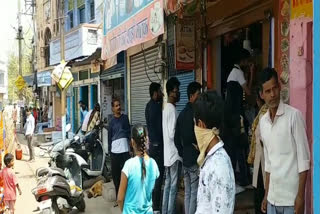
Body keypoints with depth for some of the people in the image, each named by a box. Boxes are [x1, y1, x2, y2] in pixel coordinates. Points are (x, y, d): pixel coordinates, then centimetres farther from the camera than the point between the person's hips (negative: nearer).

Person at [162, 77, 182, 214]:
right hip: (174, 153, -9)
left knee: (167, 185, 13)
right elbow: (173, 133, -20)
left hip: (167, 152, 9)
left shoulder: (166, 109, 12)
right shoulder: (172, 110, -16)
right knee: (173, 187, -2)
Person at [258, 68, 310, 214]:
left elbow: (304, 159, -10)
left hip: (291, 196, -5)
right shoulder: (262, 122, 7)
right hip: (273, 197, 5)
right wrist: (266, 195, 14)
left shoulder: (294, 115, -10)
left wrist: (300, 195, -13)